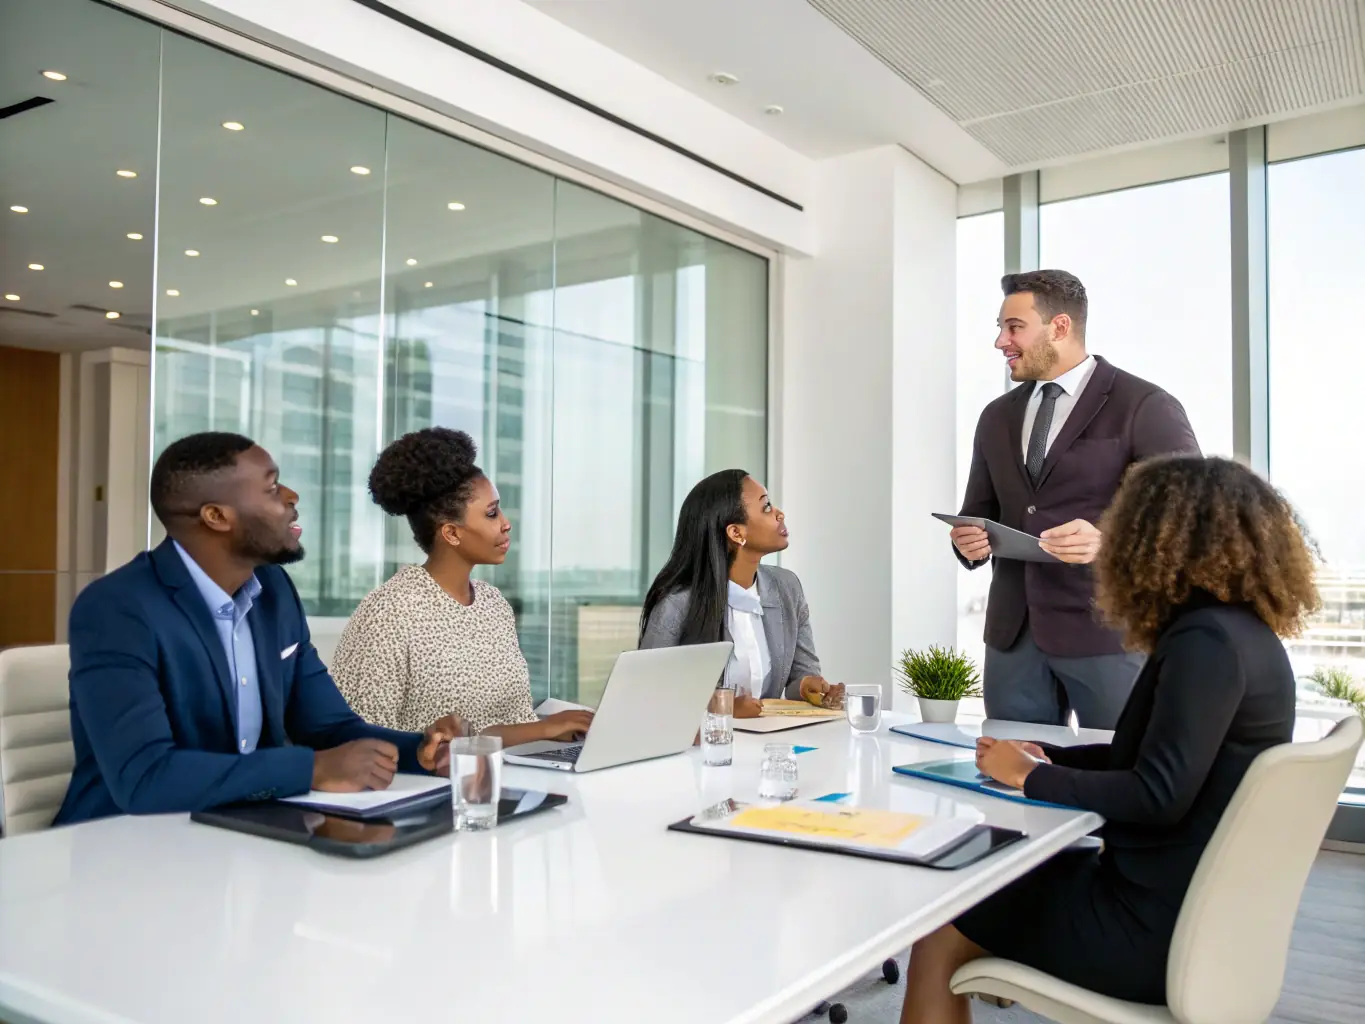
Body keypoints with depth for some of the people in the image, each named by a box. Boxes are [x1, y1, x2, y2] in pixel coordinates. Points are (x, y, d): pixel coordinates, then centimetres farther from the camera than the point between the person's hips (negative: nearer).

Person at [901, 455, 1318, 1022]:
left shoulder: (1207, 639, -21)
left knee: (938, 937, 1)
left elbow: (1158, 795, -26)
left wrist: (1030, 776, -15)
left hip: (1160, 923, -9)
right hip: (1197, 900, 9)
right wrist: (1048, 756, 5)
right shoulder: (1249, 634, 8)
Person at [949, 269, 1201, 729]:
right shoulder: (997, 417, 14)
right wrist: (969, 540, -4)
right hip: (1012, 632, 5)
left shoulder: (1146, 408, -5)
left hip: (1108, 628, -5)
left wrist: (1108, 540, -27)